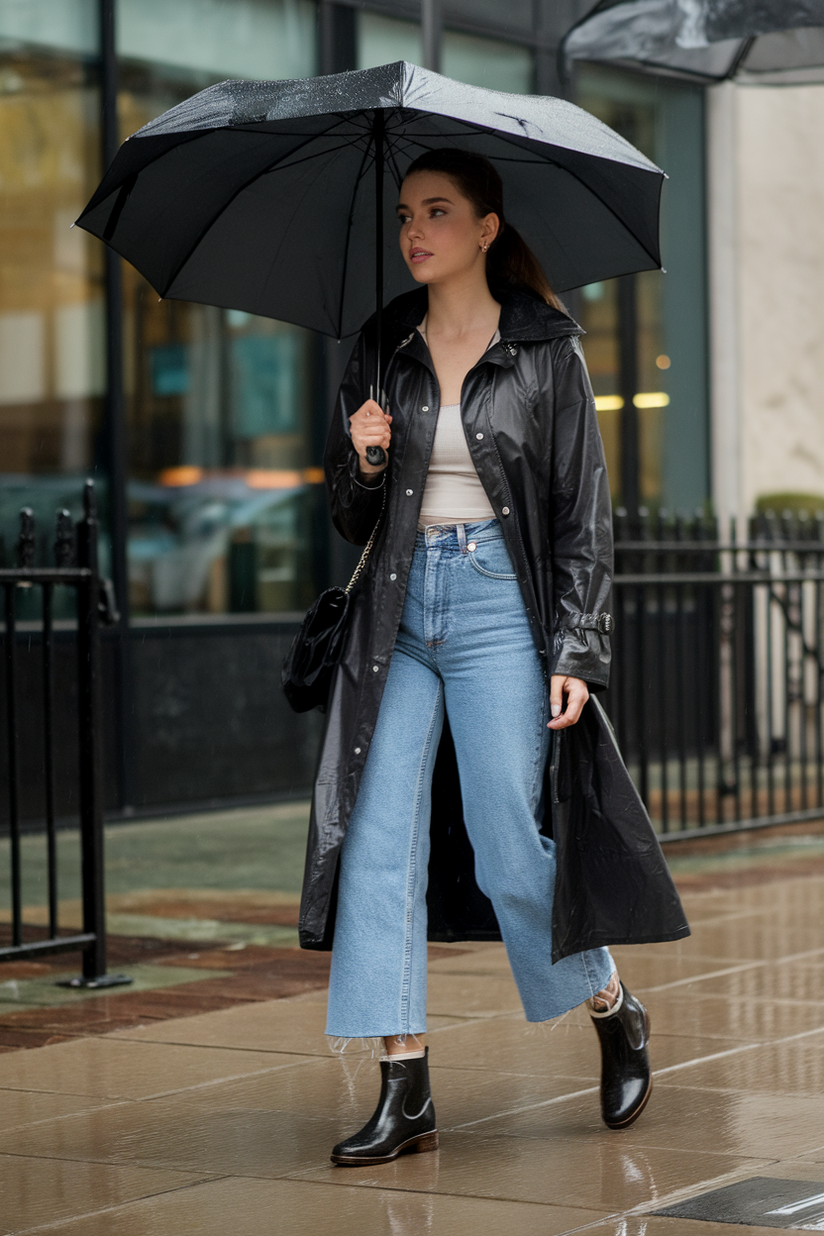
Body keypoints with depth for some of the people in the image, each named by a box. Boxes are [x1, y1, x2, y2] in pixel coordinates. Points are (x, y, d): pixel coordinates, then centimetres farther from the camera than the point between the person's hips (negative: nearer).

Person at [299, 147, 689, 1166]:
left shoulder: (545, 352, 0)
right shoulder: (380, 352, 11)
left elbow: (584, 510, -1)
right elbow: (349, 518, 14)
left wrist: (577, 651, -8)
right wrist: (364, 460, -8)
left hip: (500, 606, -4)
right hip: (399, 612, 4)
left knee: (508, 842, -5)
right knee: (381, 836, -5)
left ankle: (614, 1014, 22)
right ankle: (405, 1090, -1)